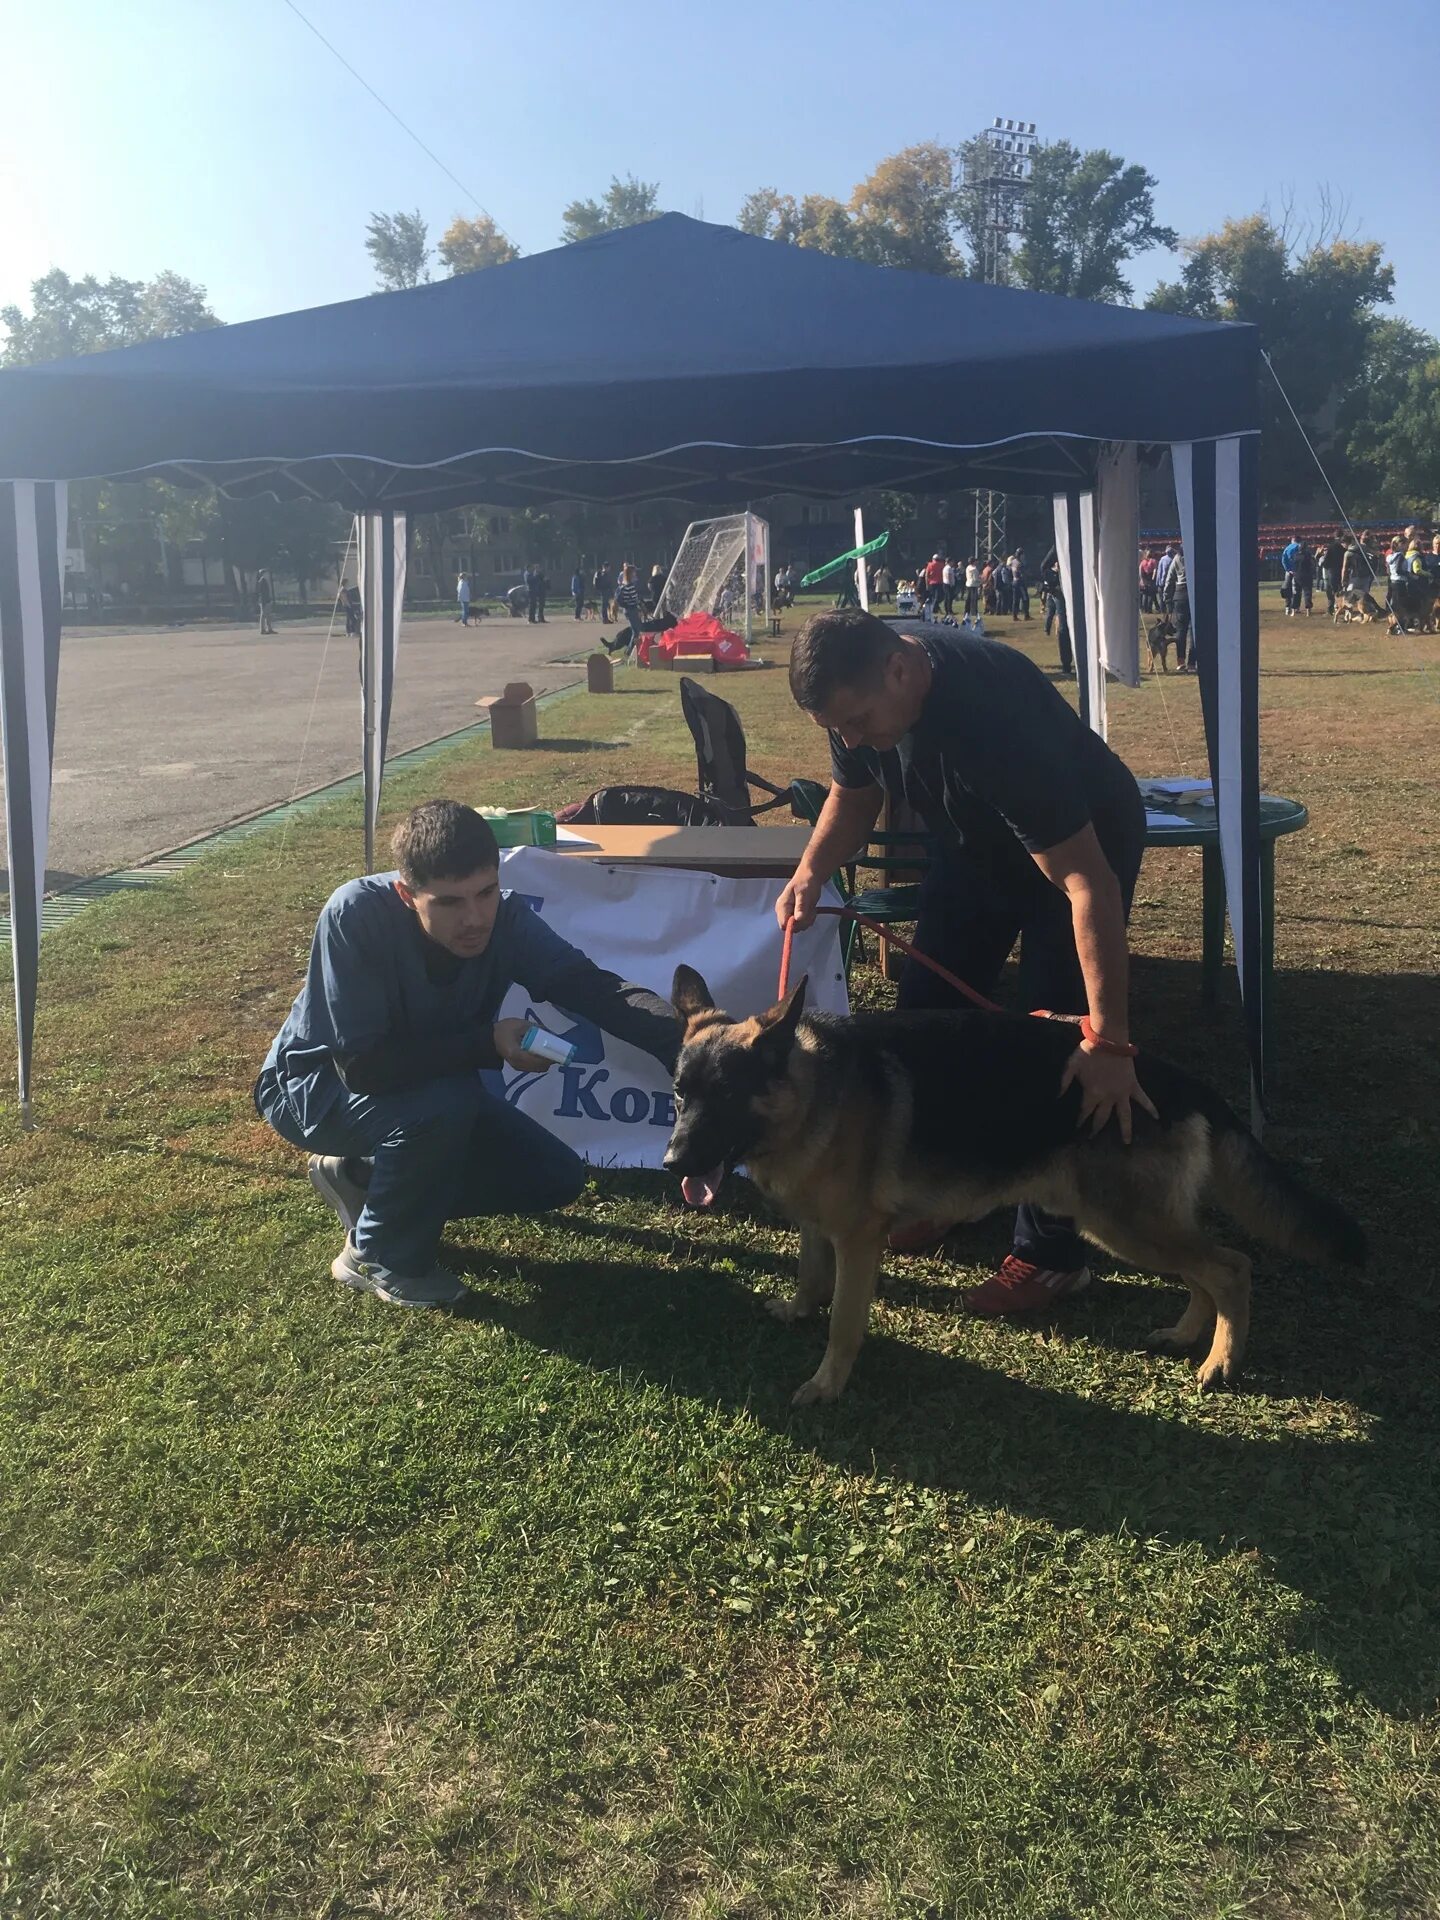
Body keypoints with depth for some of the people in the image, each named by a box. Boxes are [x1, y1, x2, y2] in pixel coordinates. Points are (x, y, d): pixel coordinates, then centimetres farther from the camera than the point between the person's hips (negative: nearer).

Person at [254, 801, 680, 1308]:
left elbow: (592, 986, -33)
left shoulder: (506, 918, -21)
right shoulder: (355, 914, -34)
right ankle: (379, 1259, -8)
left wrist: (686, 1043, -50)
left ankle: (357, 1175, 11)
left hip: (431, 1087, 6)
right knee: (444, 1103, -35)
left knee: (555, 1179, -4)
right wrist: (489, 1043, -37)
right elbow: (362, 1066, -34)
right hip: (313, 1083, -5)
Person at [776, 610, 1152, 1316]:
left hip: (1085, 841, -7)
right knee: (928, 1006, 6)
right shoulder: (861, 697, -19)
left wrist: (1107, 1040, -44)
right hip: (979, 841, 7)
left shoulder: (993, 713, -41)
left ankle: (1050, 1253, 3)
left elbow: (1088, 883, -41)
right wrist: (811, 872, -20)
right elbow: (853, 794, 1)